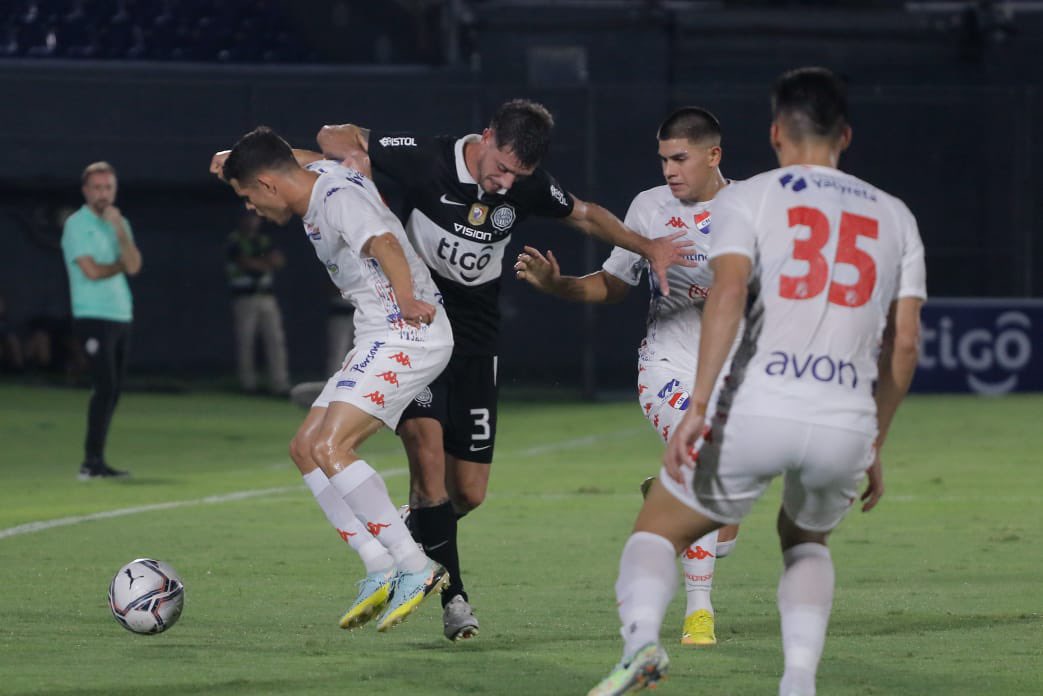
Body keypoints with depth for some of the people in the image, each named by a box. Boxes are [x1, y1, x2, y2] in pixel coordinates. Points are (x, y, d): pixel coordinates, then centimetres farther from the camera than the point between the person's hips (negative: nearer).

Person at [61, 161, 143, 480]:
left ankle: (96, 460, 10)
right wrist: (119, 265, 3)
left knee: (113, 391, 6)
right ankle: (91, 462, -14)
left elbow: (134, 266, 0)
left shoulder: (119, 223, 15)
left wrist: (120, 230, -9)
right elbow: (92, 271, -13)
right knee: (105, 388, -15)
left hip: (121, 316, 7)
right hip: (93, 318, -7)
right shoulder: (77, 224, -4)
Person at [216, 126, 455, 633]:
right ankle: (380, 572, 2)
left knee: (330, 448, -21)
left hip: (410, 333, -11)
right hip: (381, 340, 11)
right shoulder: (316, 176, 14)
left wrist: (405, 298, -48)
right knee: (305, 448, 8)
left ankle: (415, 568, -21)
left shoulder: (338, 196, -15)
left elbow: (385, 243, -33)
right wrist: (237, 161, 38)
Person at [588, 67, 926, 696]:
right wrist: (874, 448, 25)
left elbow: (729, 291, -11)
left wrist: (697, 407, -17)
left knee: (658, 531, 16)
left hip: (756, 411, -3)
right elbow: (905, 345, 15)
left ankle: (642, 638, -15)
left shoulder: (748, 198, 7)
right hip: (847, 425, 3)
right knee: (806, 540, 32)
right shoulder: (894, 216, 18)